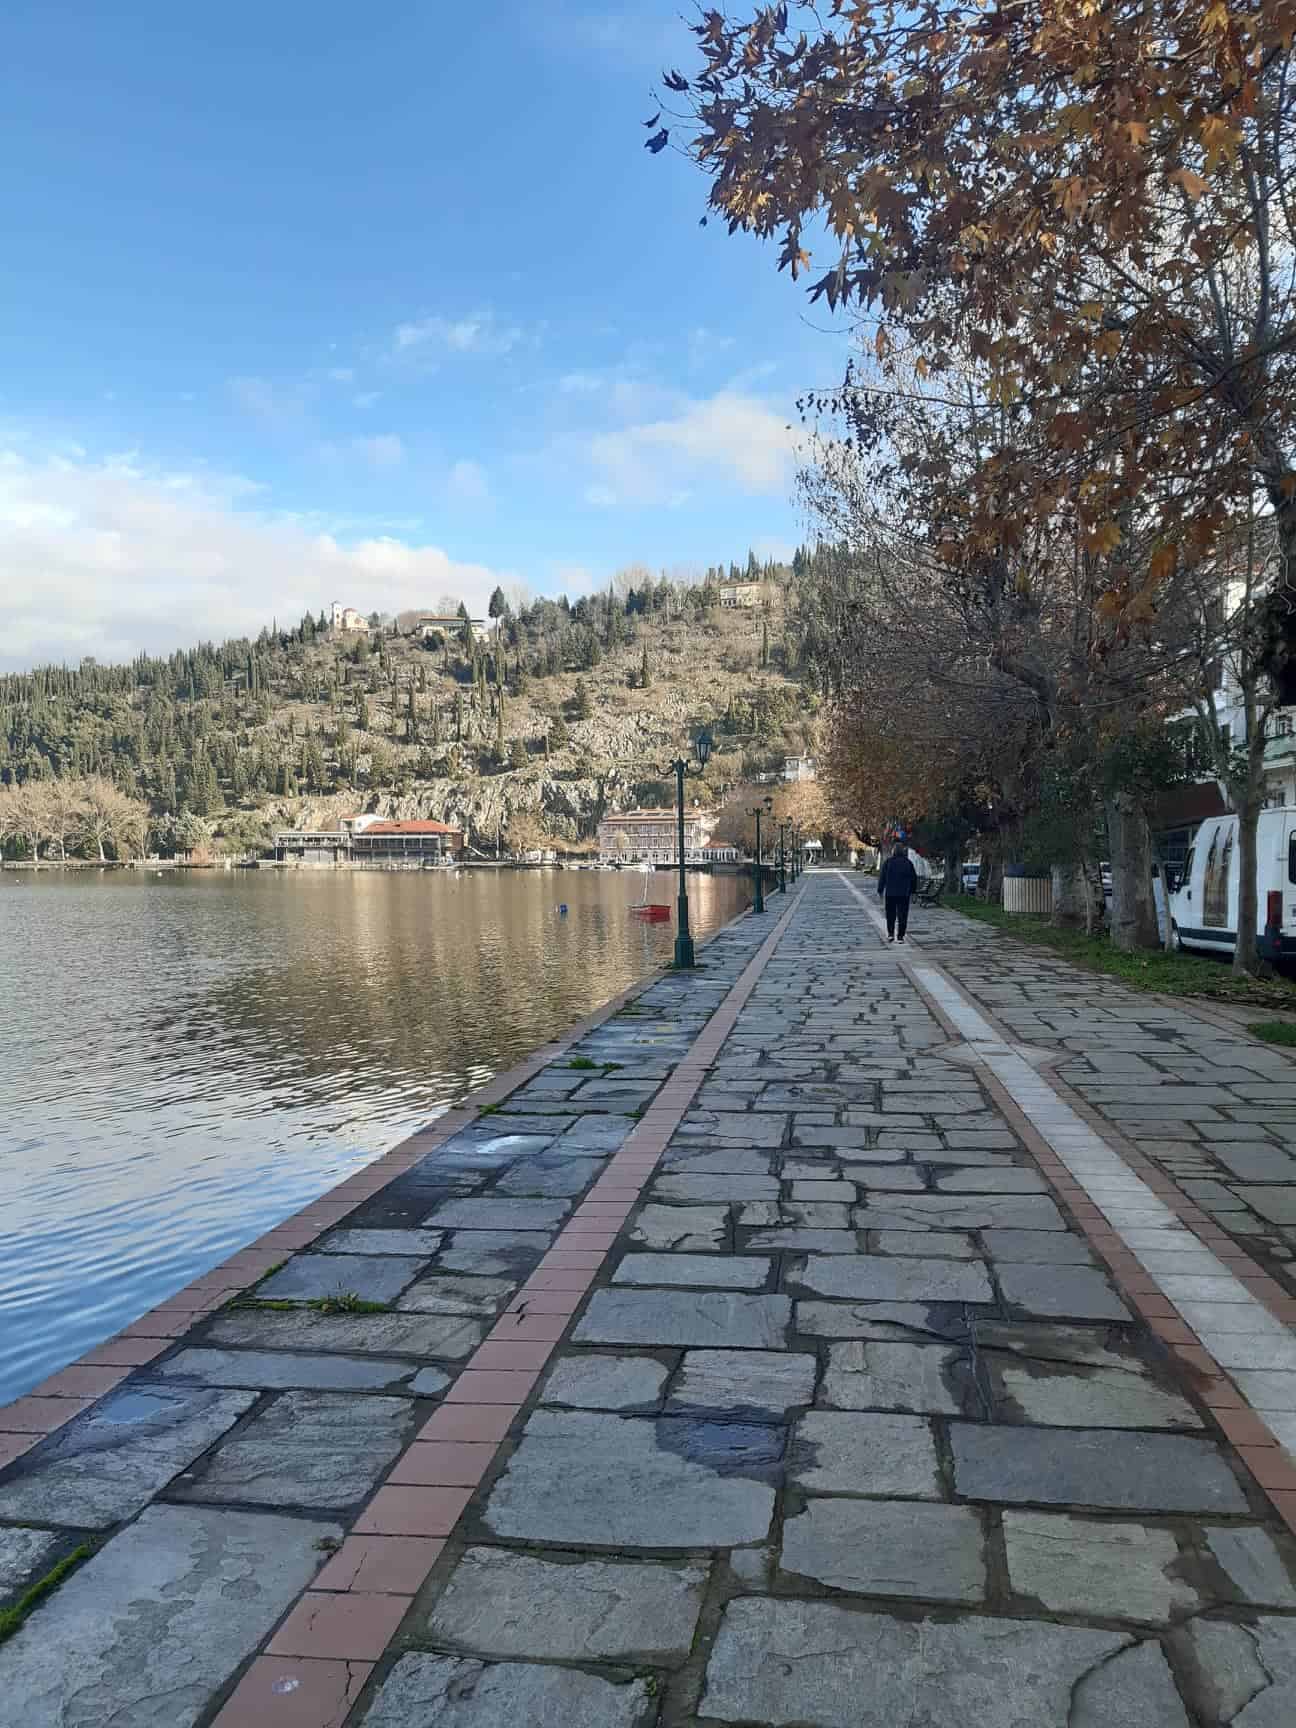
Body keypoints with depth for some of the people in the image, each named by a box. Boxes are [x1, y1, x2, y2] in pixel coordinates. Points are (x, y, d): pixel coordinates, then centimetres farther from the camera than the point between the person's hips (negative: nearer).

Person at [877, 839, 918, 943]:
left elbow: (882, 877, -3)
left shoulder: (888, 862, -4)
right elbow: (914, 878, 7)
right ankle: (901, 936, 2)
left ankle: (890, 934, 1)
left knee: (890, 914, 10)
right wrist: (912, 891, 15)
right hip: (904, 894, 1)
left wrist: (880, 890, 4)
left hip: (890, 893, -1)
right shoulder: (908, 862, 2)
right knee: (902, 915, 4)